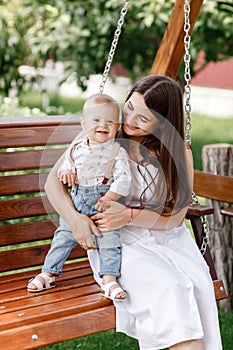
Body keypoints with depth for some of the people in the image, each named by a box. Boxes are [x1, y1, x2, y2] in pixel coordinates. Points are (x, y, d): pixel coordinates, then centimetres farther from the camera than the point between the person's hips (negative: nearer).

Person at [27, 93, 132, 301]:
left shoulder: (117, 152, -5)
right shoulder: (77, 149, 7)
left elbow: (123, 178, -13)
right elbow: (66, 166, 20)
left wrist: (109, 197, -24)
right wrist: (65, 173, -4)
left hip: (104, 202, -3)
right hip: (77, 201, 3)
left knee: (109, 240, -9)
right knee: (64, 236, 7)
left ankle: (110, 280, -3)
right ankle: (48, 273, 17)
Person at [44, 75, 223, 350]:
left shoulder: (179, 155, 3)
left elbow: (175, 217, -2)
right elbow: (53, 181, 0)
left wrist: (130, 216, -18)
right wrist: (74, 218, -18)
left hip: (167, 239, 2)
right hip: (118, 244, -2)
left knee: (198, 285, -27)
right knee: (168, 286, -29)